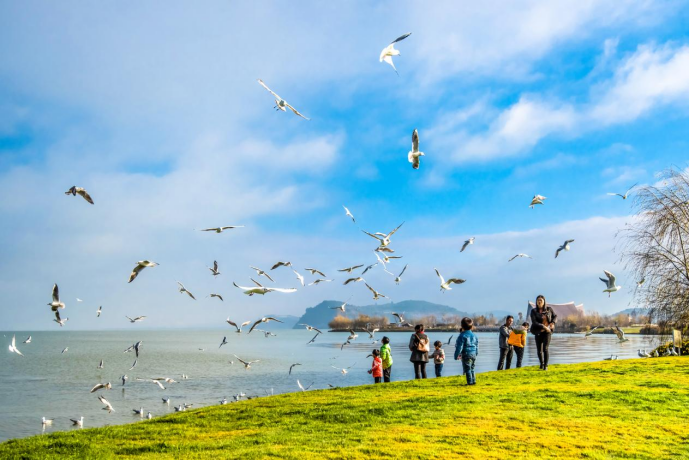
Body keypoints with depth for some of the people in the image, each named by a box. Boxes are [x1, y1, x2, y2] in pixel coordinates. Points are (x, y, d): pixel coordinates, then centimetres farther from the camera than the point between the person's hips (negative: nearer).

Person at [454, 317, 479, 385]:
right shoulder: (474, 335, 10)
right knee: (471, 369, 18)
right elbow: (477, 345, 17)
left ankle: (470, 382, -2)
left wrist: (456, 355, -7)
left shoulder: (462, 335, -12)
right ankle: (473, 381, 19)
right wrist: (476, 354, 27)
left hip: (466, 354, -7)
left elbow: (459, 346, -13)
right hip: (473, 354, 7)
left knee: (467, 369, -2)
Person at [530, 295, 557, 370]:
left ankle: (546, 366, -5)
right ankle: (541, 364, 36)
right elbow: (534, 322, -21)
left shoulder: (549, 309, -3)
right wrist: (544, 327, -26)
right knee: (539, 350, 9)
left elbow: (555, 316, 14)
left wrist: (553, 323, -6)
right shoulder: (533, 311, -11)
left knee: (545, 348, -17)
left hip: (547, 332, -1)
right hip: (538, 332, 1)